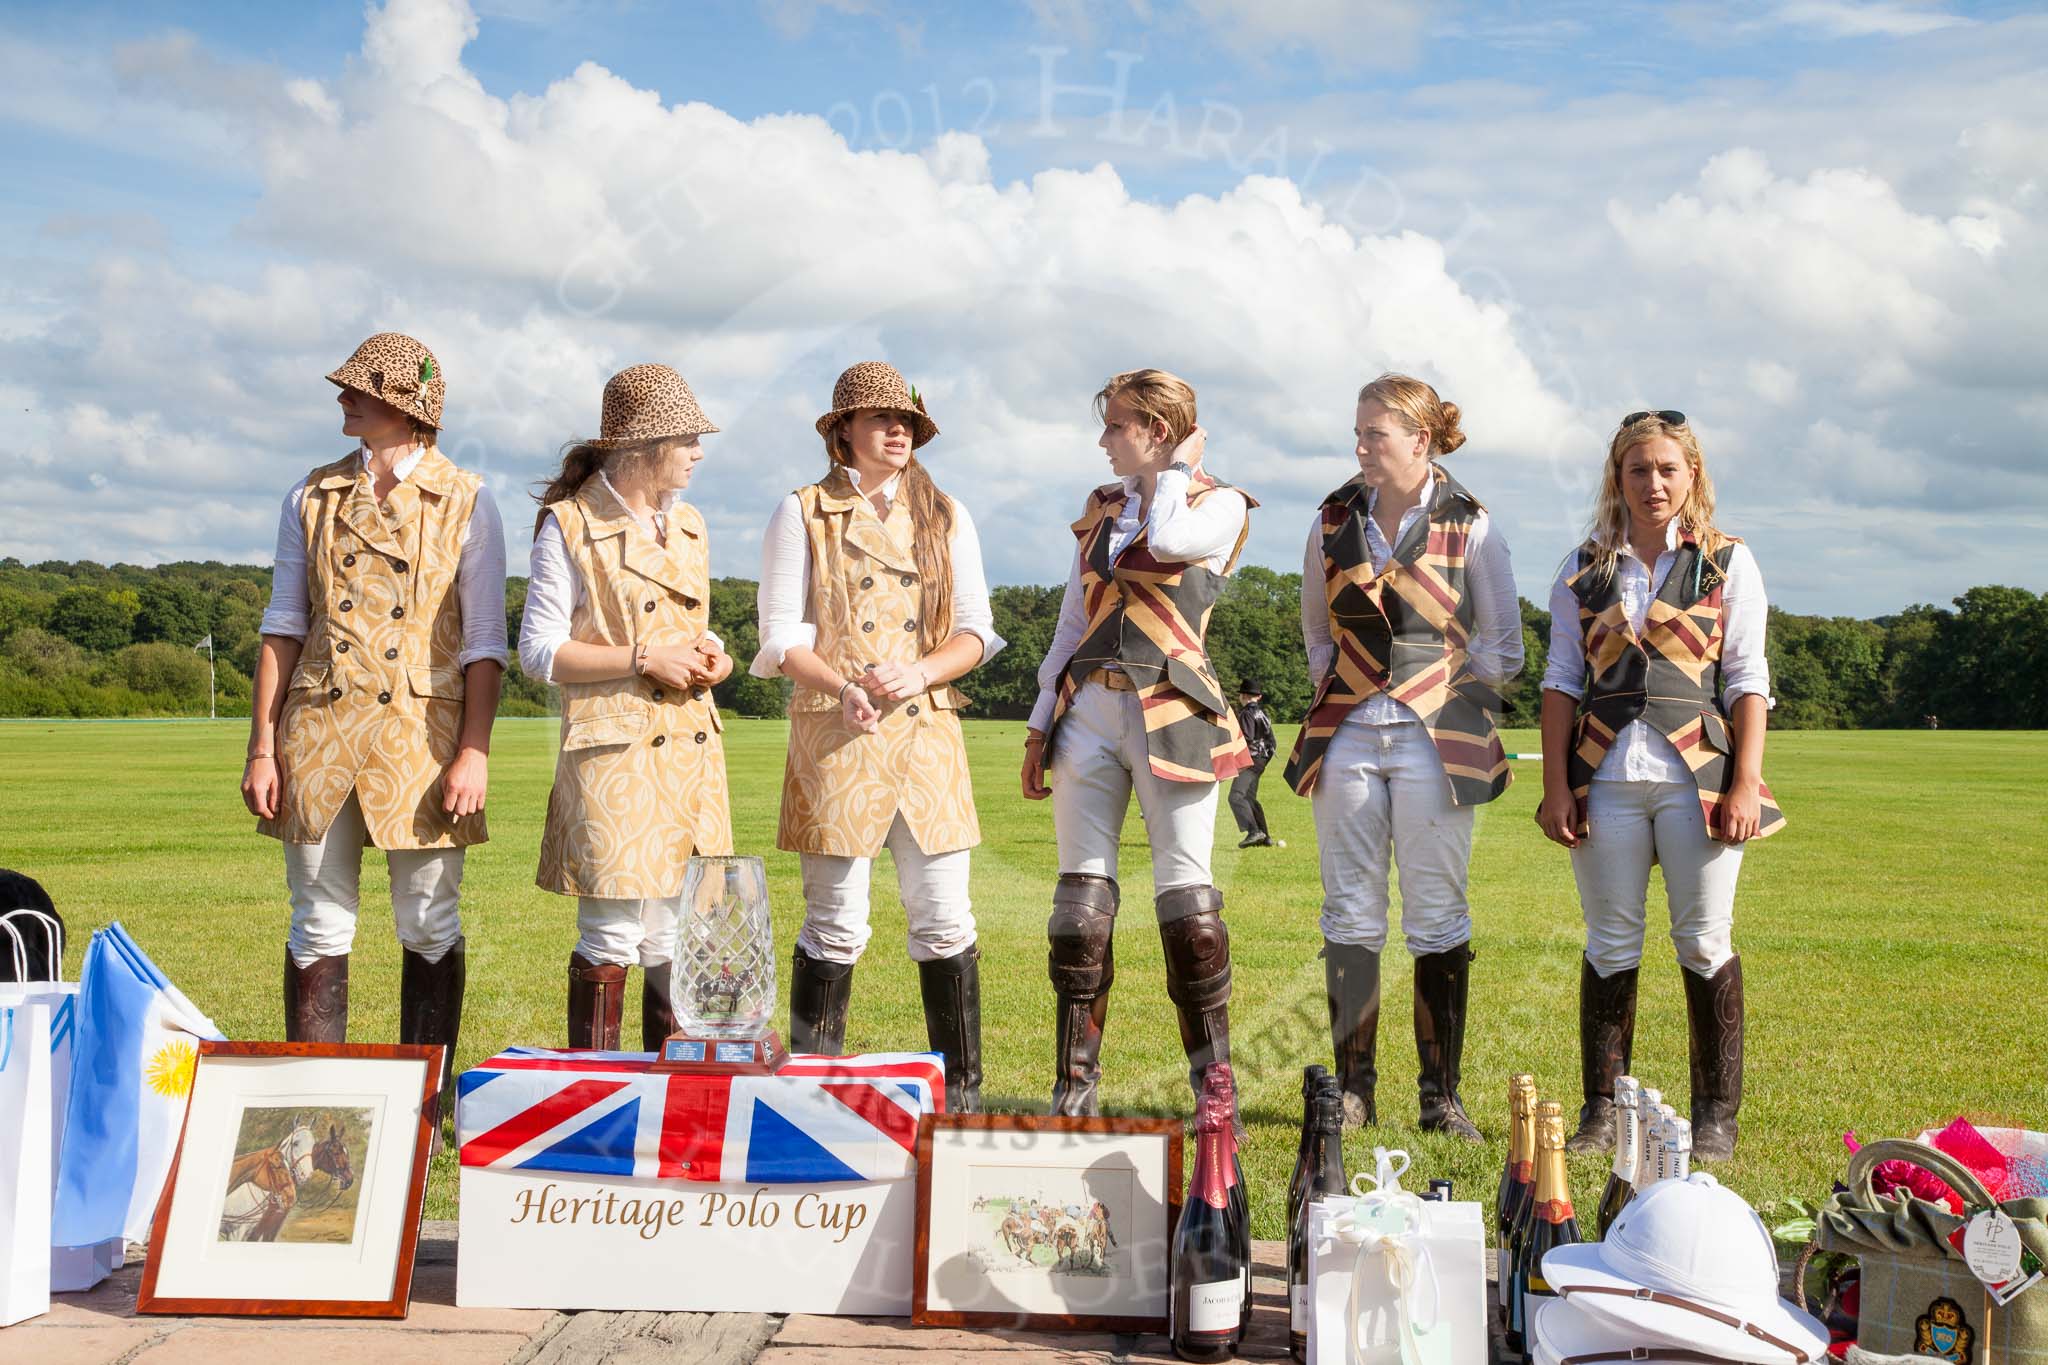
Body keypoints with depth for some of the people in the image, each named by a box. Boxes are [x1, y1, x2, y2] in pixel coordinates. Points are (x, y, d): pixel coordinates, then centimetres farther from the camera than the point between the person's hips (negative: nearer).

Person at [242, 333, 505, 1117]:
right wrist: (262, 748, 3)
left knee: (430, 928, 3)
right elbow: (283, 627, 9)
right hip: (319, 729, 2)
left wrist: (475, 753, -9)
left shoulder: (465, 503, 2)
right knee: (318, 928, 5)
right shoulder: (312, 498, 10)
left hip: (421, 730, -2)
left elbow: (485, 642, 0)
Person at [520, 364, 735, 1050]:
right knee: (611, 937, -5)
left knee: (676, 942, 7)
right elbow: (538, 651, -8)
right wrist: (644, 660, -14)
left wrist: (710, 654, 4)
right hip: (613, 752, -6)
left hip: (690, 752, 6)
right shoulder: (570, 525, -5)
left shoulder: (688, 525, 15)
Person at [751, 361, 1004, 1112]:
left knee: (944, 919, 1)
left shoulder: (946, 517, 14)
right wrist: (841, 687, -18)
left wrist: (918, 672, -10)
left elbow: (976, 629, 10)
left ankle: (963, 1093, 10)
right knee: (836, 923, -2)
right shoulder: (803, 514, 6)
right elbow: (782, 635, 0)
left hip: (929, 731, 3)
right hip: (836, 735, -3)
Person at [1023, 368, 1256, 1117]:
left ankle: (1213, 1085, 4)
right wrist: (1041, 724, 15)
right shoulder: (1101, 506, 18)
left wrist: (1173, 471, -2)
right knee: (1081, 896, 1)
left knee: (1186, 895, -6)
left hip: (1171, 716, -5)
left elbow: (1168, 542, -21)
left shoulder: (1220, 504, 3)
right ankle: (1076, 1081, 6)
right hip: (1088, 711, 5)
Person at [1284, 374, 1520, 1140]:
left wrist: (1442, 693, 2)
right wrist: (1338, 686, 11)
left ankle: (1441, 1094, 9)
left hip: (1435, 739, -3)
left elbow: (1502, 648, 5)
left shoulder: (1470, 529, -1)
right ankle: (1354, 1090, 11)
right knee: (1350, 917, 3)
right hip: (1348, 737, 3)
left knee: (1437, 920, 0)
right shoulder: (1333, 523, 8)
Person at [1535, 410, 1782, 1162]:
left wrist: (1745, 783, -7)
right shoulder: (1584, 568, 11)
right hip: (1605, 775, 2)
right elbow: (1562, 679, 9)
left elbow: (1748, 681, 2)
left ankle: (1715, 1115, 12)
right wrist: (1555, 785, 1)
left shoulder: (1727, 562, 6)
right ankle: (1601, 1111, 14)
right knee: (1611, 944, 5)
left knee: (1705, 942, 1)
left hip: (1699, 774, -1)